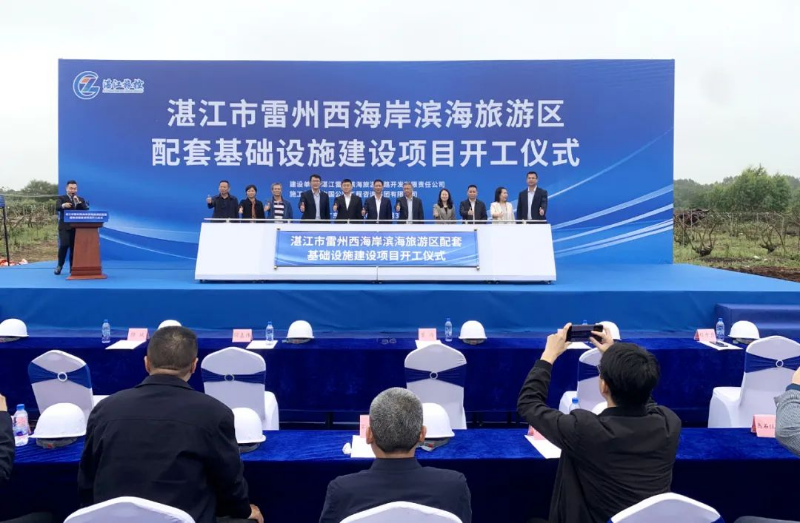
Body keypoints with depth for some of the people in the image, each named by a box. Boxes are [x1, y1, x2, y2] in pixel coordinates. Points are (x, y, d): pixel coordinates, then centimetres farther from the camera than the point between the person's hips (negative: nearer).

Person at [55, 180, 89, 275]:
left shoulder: (80, 200, 14)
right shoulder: (61, 198, 5)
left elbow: (86, 210, -1)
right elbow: (57, 207, -16)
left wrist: (78, 202, -15)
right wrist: (63, 205, -39)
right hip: (65, 227, -3)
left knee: (74, 246, 1)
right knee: (64, 245, -14)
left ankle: (73, 266, 10)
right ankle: (60, 265, 3)